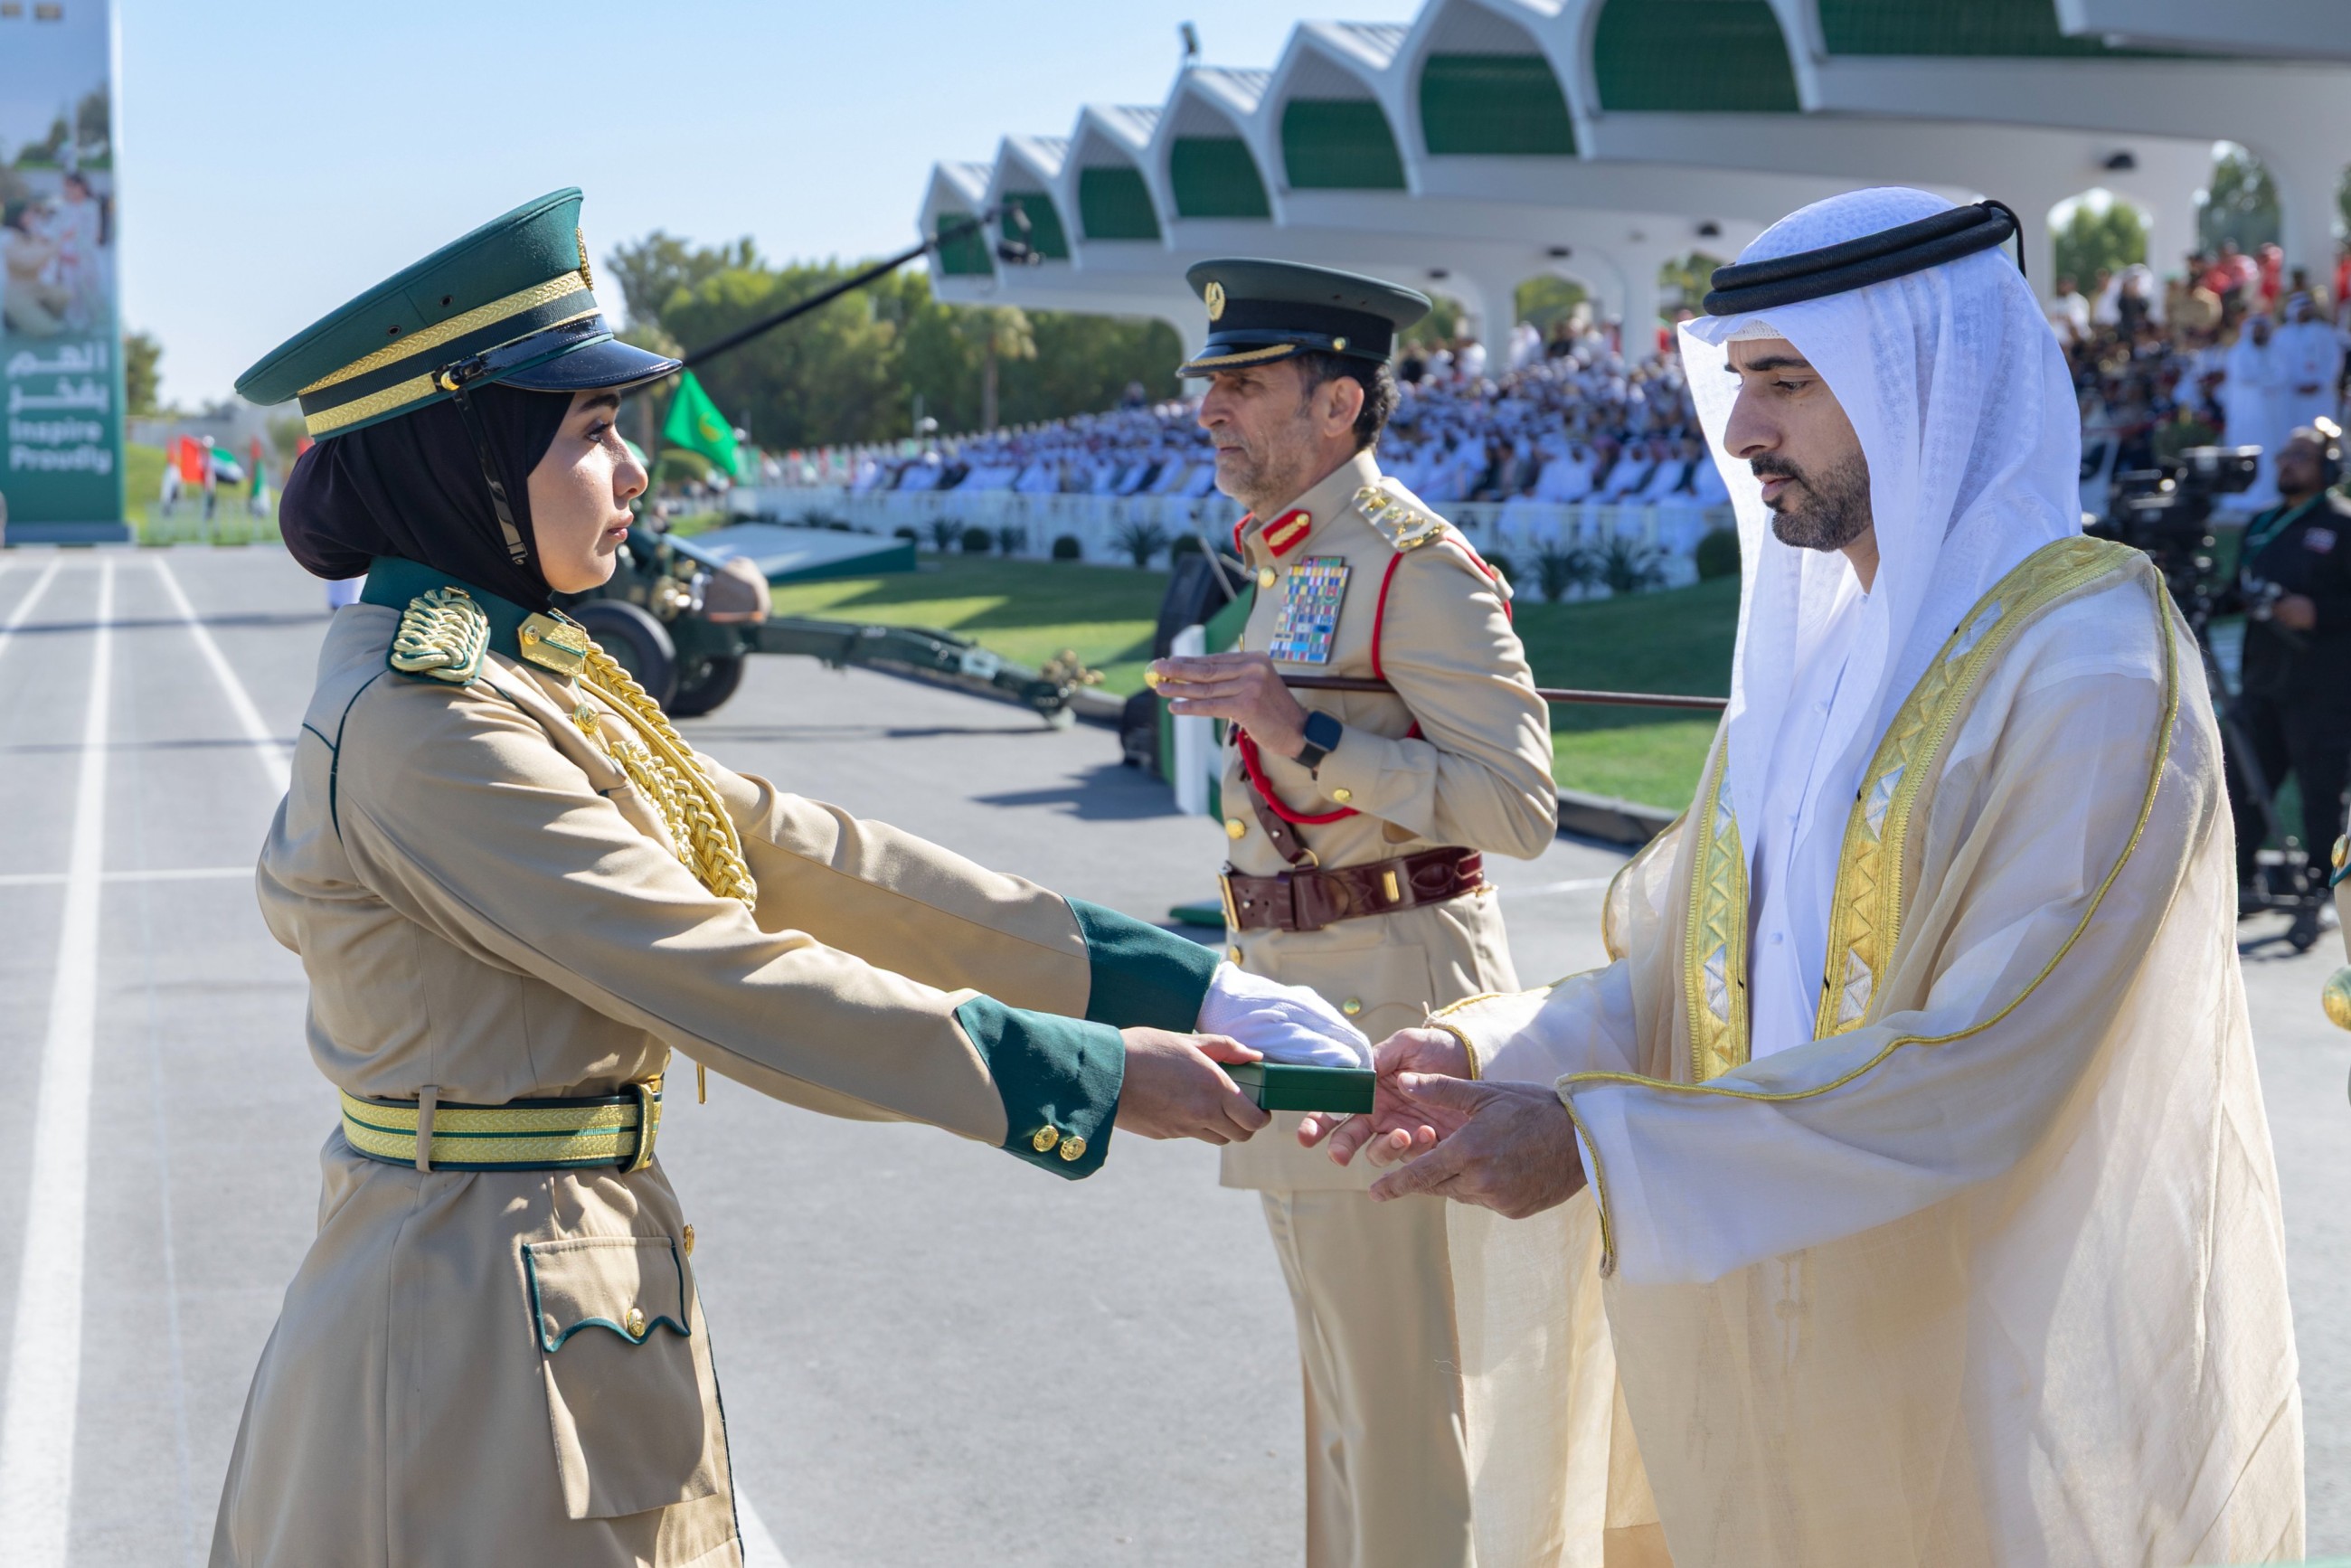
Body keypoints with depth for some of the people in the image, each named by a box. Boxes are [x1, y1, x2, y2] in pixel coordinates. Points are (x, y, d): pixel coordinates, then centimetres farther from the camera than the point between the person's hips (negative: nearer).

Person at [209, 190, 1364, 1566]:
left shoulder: (516, 670, 8)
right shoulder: (424, 729, -21)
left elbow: (795, 855, 3)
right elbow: (726, 981, -23)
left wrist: (1177, 981, -2)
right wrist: (1090, 1073, -18)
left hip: (580, 1287, 9)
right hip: (484, 1327, -9)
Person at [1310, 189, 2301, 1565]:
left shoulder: (2089, 661, -17)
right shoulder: (1816, 646, 8)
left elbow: (1987, 1062, -25)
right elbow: (1690, 972, 7)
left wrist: (1596, 1140, -26)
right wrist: (1489, 1055, -11)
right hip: (1793, 1336, 7)